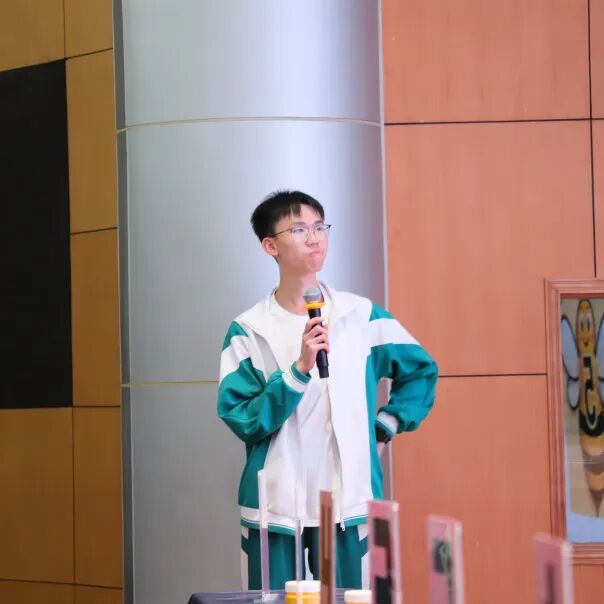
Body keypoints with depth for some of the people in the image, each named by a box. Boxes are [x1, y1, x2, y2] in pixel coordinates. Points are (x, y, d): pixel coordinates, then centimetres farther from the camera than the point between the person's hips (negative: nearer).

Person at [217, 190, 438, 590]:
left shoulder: (361, 316, 4)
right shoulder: (249, 330, -2)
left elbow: (421, 370, 16)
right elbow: (241, 419, -9)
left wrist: (384, 428, 6)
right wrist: (299, 369, -18)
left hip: (349, 502, 1)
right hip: (276, 506, -1)